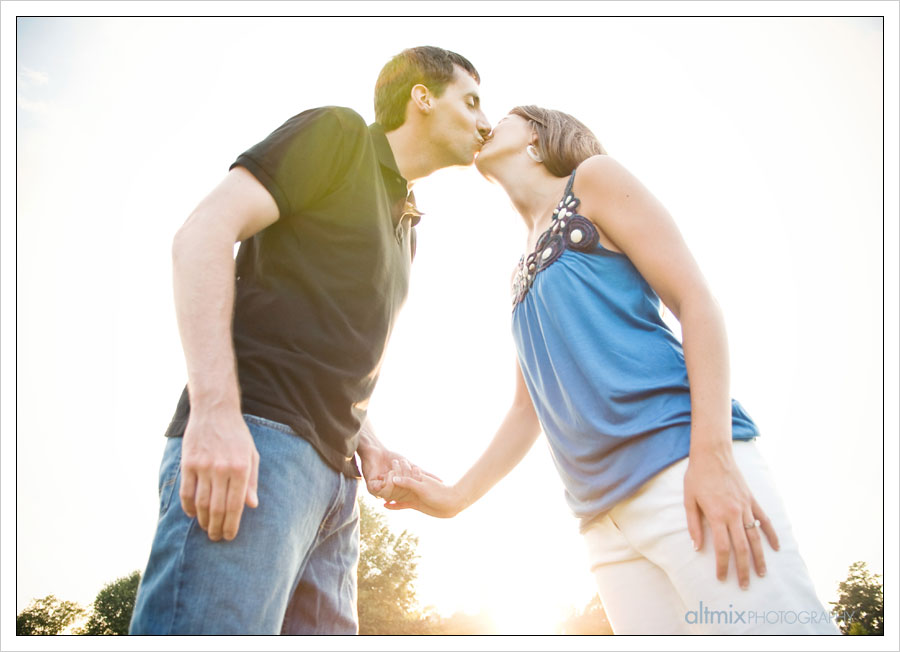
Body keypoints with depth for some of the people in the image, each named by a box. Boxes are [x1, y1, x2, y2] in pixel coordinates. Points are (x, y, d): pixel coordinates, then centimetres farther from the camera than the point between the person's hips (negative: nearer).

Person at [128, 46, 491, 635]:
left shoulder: (405, 226, 28)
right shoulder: (339, 133, 4)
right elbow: (205, 231, -9)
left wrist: (366, 441, 12)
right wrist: (215, 409, -21)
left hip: (333, 474, 9)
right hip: (253, 436, -9)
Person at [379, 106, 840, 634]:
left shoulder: (593, 179, 11)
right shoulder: (525, 274, 31)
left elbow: (697, 302, -1)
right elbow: (530, 406, 31)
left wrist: (713, 453, -14)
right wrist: (455, 497, 22)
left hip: (680, 466, -6)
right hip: (606, 514, 6)